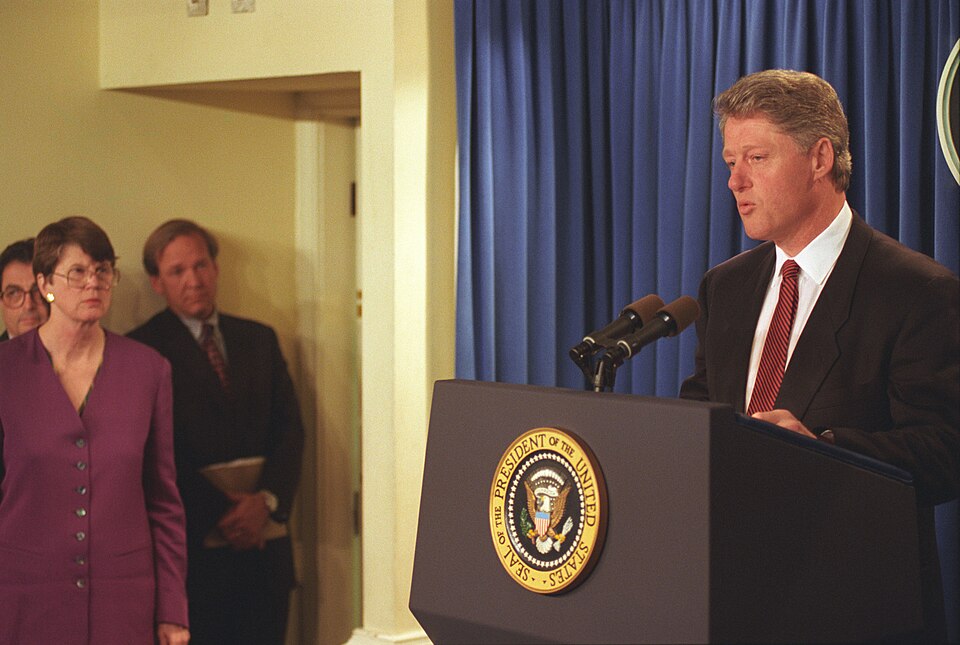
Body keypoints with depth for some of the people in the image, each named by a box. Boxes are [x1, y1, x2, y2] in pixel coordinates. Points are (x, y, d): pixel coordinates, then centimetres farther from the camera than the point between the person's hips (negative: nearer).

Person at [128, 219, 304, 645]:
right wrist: (217, 515, -14)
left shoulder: (260, 339, 15)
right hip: (191, 548, -4)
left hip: (263, 541, 4)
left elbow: (289, 429, 8)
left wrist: (266, 501, -8)